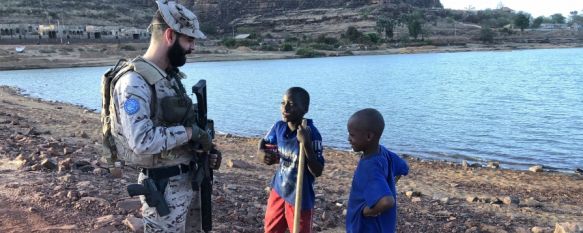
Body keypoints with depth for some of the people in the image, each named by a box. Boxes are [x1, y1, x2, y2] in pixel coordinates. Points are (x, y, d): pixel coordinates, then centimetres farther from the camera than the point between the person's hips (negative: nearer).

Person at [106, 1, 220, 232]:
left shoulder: (171, 75, 8)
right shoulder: (134, 82, -21)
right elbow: (142, 141, -31)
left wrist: (206, 146, 1)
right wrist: (189, 132, -21)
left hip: (188, 178, 9)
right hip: (163, 186, -9)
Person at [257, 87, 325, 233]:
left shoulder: (311, 134, -25)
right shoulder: (279, 126, -8)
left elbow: (318, 171, -26)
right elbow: (263, 144, 7)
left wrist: (306, 143, -37)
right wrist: (262, 154, -17)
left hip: (300, 197, -5)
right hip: (279, 190, 6)